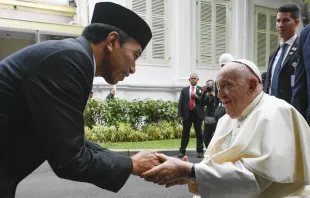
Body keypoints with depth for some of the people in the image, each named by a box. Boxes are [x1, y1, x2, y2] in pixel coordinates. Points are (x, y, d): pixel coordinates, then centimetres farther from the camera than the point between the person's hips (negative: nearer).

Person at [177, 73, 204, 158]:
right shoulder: (184, 90, 11)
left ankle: (200, 151, 11)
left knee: (198, 133, 4)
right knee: (185, 133, 5)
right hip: (187, 114, 1)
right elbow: (180, 103, 6)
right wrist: (180, 115, -2)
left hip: (197, 114, -1)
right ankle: (182, 151, 9)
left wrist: (196, 96, -13)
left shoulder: (201, 89, 7)